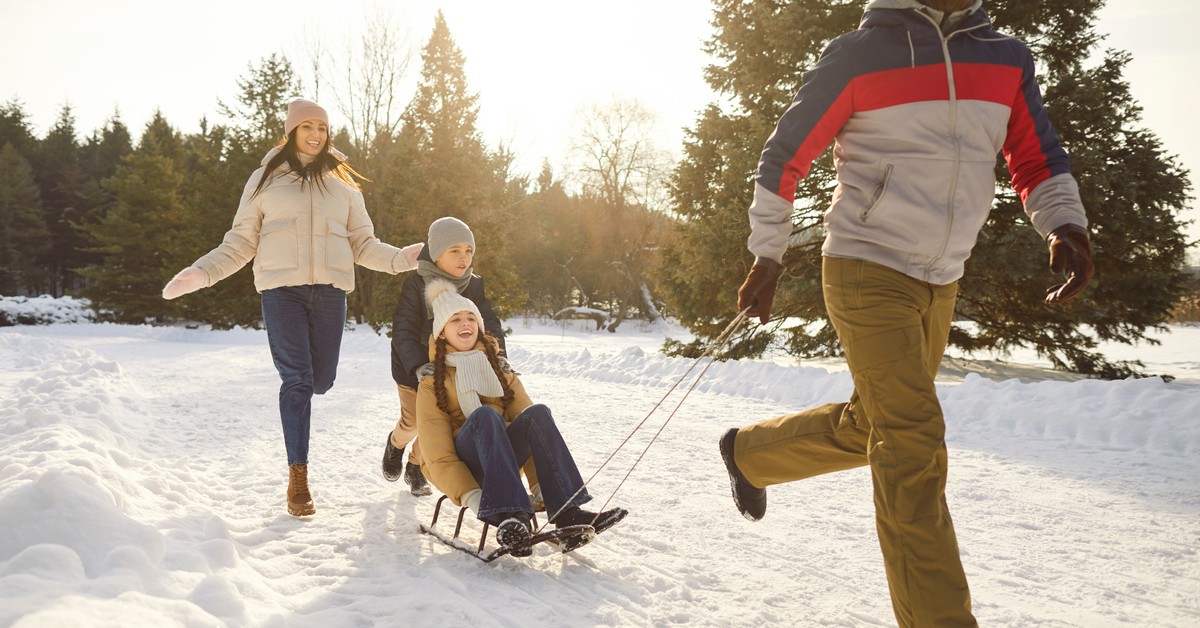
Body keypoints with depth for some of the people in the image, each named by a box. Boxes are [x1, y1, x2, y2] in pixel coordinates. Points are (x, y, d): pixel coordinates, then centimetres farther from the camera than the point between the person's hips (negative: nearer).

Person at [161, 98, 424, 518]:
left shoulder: (342, 182, 16)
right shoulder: (266, 179, 11)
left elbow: (364, 245, 15)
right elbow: (240, 243, 11)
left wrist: (403, 258, -2)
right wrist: (201, 272, -3)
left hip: (330, 289, 2)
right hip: (281, 289, -2)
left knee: (321, 380, 2)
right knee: (297, 378, -10)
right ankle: (298, 477, -3)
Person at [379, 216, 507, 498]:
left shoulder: (473, 286, -7)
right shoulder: (416, 285, -20)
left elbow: (489, 323, -13)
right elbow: (402, 330, -24)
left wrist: (498, 354, -31)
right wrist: (419, 365, -38)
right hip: (413, 368, -3)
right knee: (413, 421, 2)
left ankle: (416, 466, 30)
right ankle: (395, 443, 39)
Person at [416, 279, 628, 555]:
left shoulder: (500, 370, 17)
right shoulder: (432, 383, 6)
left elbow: (529, 422, 4)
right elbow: (437, 455, -5)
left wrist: (540, 485, -12)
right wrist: (469, 495, -24)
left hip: (504, 456, 3)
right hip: (464, 467, -3)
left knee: (537, 412, -26)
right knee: (485, 414, -33)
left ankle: (566, 512, -40)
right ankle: (508, 515, -51)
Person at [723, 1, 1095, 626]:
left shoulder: (1006, 59, 8)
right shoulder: (859, 53, -6)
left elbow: (1039, 159, 11)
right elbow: (784, 156, 0)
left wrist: (1066, 224, -10)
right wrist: (767, 257, 2)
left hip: (941, 285, 7)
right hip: (867, 269, -6)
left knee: (870, 428, 17)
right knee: (913, 447, -13)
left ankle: (747, 452, 41)